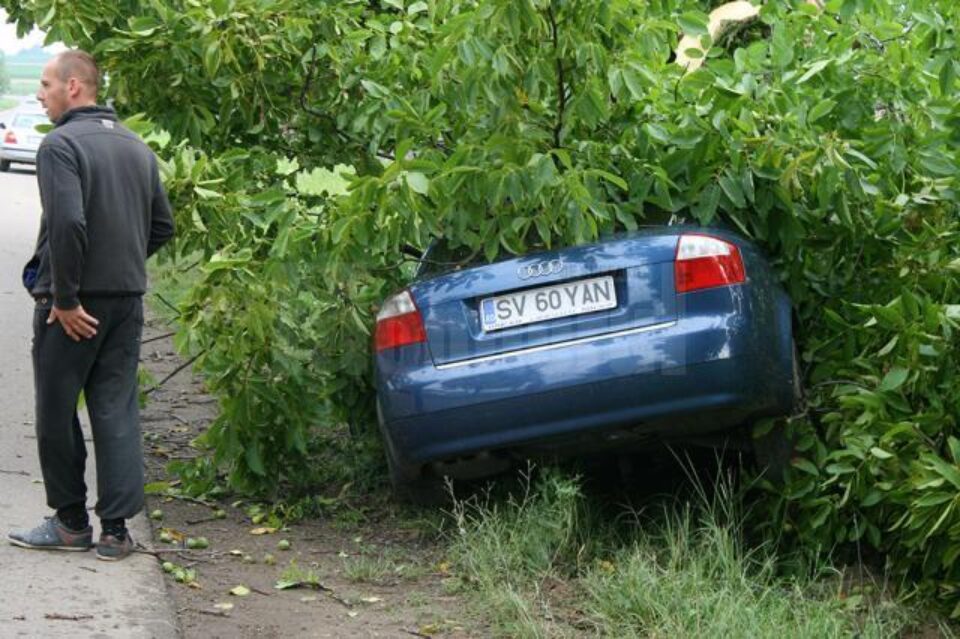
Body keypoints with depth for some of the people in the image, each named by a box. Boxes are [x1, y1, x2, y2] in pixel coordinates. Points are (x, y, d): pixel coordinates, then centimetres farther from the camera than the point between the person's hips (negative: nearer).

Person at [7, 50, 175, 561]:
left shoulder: (61, 144, -13)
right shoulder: (136, 147, 11)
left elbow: (68, 223, -23)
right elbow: (162, 225, 15)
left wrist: (65, 297, -17)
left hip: (73, 306, -6)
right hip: (128, 299, 6)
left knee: (56, 412, 7)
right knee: (117, 412, 7)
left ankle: (70, 521, 14)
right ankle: (116, 528, 5)